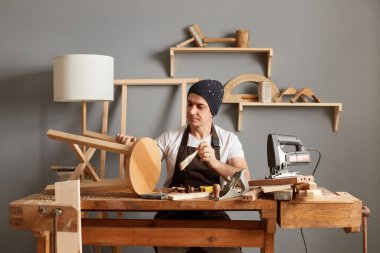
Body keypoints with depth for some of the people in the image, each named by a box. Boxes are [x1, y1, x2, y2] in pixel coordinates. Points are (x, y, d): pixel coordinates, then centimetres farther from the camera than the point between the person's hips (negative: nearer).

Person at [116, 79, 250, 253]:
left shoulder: (228, 139, 5)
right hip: (173, 213, 0)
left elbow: (244, 178, -9)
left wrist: (214, 163, -25)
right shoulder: (170, 137, 7)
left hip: (212, 214, 1)